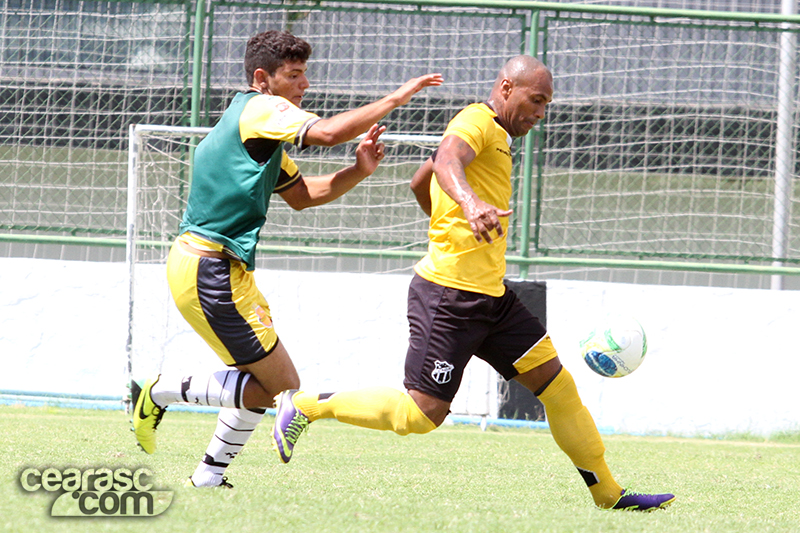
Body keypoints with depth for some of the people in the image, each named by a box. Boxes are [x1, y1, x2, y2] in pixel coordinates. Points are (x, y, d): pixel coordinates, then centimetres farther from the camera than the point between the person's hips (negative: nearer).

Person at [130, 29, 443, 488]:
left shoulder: (264, 134, 21)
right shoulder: (261, 109, -10)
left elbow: (301, 194, 24)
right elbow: (328, 132, -26)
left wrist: (359, 172, 7)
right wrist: (396, 98, -19)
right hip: (211, 272, -11)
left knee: (264, 382, 18)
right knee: (280, 386, -7)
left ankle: (208, 478, 19)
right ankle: (161, 392, -1)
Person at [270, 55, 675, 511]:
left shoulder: (496, 136, 21)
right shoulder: (478, 122, -10)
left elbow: (420, 183, 32)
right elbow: (446, 159, -34)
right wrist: (470, 203, -53)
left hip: (490, 296, 10)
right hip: (449, 295, -10)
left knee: (556, 382, 4)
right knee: (423, 414, -9)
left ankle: (608, 494, 9)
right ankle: (305, 406, 6)